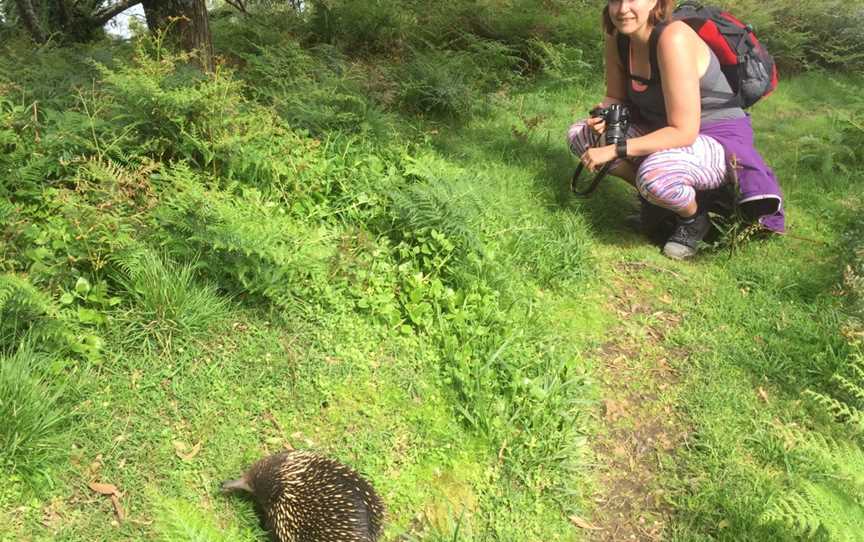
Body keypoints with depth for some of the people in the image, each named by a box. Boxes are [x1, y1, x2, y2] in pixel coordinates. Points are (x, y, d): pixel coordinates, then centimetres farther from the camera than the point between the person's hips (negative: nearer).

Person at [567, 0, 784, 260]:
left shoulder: (673, 39, -29)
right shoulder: (618, 38, -7)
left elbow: (684, 132, -31)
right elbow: (616, 97, 8)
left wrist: (615, 150, -31)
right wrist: (604, 117, -16)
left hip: (720, 141, -8)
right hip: (666, 131, 8)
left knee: (654, 175, -38)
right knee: (579, 134, -1)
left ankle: (694, 219, -2)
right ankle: (653, 198, 11)